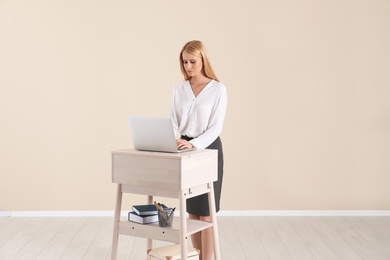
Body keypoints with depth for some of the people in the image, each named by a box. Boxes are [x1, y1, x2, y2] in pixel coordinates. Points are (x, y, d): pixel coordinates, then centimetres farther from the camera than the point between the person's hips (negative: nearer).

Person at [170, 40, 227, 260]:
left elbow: (216, 127, -15)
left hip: (209, 150, -5)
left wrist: (195, 143, -30)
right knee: (192, 211, 12)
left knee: (206, 213, -2)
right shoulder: (179, 90, 6)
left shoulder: (218, 89, -8)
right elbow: (173, 123, 3)